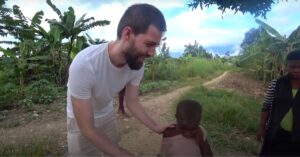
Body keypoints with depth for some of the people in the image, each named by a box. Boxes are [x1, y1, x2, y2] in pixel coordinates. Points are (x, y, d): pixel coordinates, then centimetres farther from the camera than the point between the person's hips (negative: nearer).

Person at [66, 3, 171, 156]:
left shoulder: (137, 64, -23)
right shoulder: (83, 65, -41)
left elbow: (132, 102, -6)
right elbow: (87, 130, -33)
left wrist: (155, 127, -10)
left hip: (107, 116, 5)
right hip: (81, 121, -4)